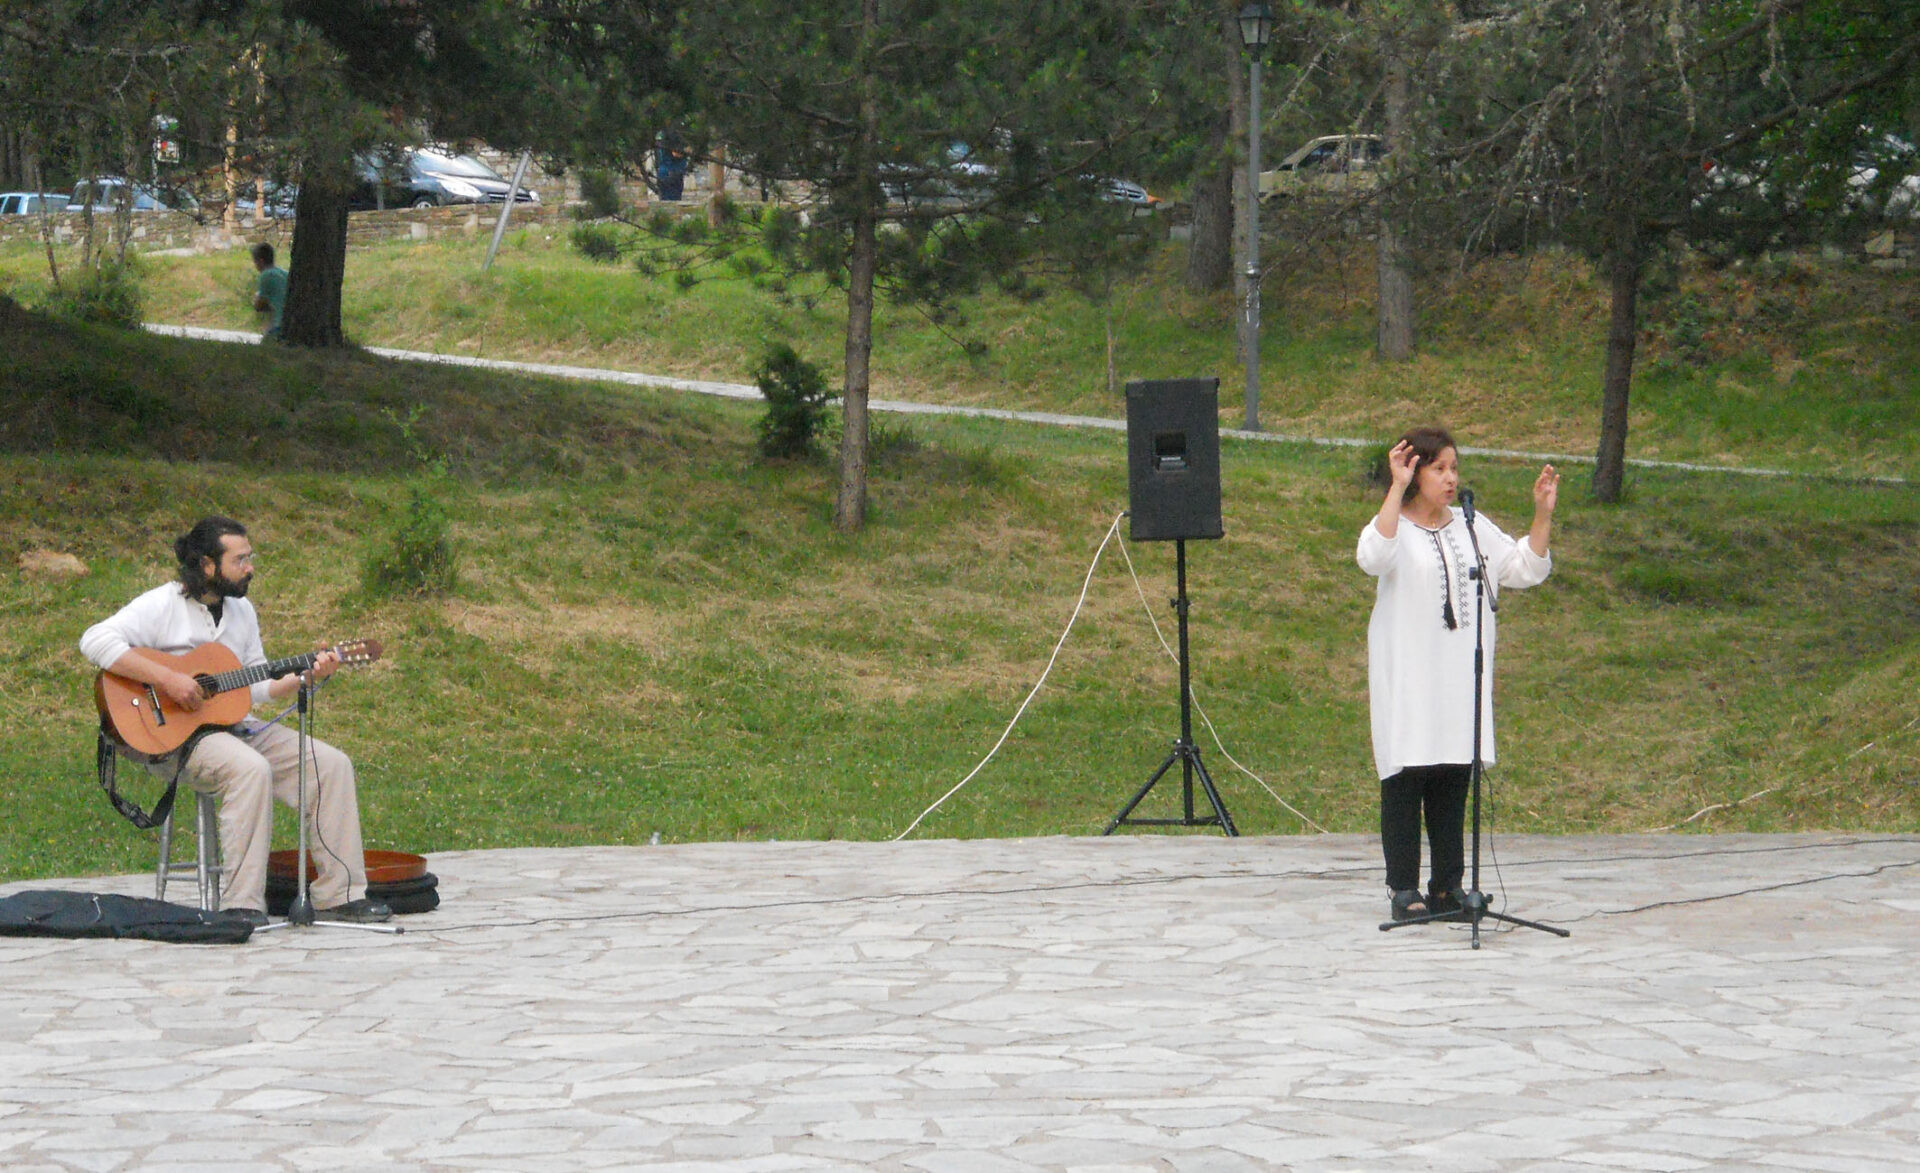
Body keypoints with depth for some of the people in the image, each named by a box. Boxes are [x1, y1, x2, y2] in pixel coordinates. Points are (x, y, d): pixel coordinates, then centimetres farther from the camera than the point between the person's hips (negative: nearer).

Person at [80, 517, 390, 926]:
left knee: (332, 764, -7)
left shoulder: (241, 611, 15)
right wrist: (166, 678, -27)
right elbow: (95, 640, -23)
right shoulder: (163, 605, -9)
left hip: (234, 724, 8)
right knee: (252, 769, -36)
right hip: (175, 736, -8)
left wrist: (307, 675, 3)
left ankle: (339, 895, -4)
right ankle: (241, 905, -33)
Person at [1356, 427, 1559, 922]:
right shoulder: (1395, 525, -5)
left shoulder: (1471, 526, 11)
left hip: (1460, 674, 5)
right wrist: (1397, 488, -28)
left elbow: (1525, 569, 12)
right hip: (1406, 676, -5)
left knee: (1454, 779, 8)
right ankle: (1404, 890, 1)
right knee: (1406, 779, -3)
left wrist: (1543, 515, 0)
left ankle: (1447, 885, 15)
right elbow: (1373, 558, -29)